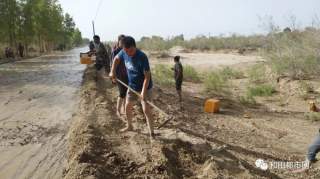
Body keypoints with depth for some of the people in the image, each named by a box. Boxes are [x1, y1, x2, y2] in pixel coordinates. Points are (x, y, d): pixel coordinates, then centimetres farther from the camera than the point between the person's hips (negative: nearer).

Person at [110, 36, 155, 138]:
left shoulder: (142, 57, -30)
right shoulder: (123, 53, -11)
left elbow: (147, 76, -29)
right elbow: (116, 59, 12)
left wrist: (143, 92, -34)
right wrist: (112, 71, 0)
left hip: (145, 87, -6)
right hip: (132, 86, 7)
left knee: (146, 110, -10)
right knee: (127, 106, 16)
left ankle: (152, 133, 3)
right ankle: (129, 126, 39)